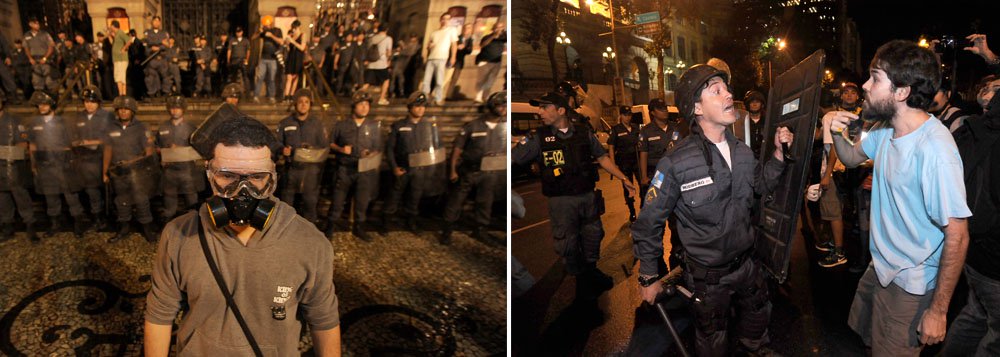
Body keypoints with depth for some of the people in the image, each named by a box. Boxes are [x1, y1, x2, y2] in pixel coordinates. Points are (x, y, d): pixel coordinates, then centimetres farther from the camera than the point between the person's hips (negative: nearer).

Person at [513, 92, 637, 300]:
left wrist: (623, 179, 9)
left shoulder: (584, 133, 1)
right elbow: (513, 158, -11)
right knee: (568, 244, 6)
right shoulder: (538, 138, -6)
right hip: (561, 202, -2)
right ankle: (581, 281, 27)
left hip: (588, 196, 2)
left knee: (593, 236, 16)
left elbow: (602, 158, 10)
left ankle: (592, 272, 40)